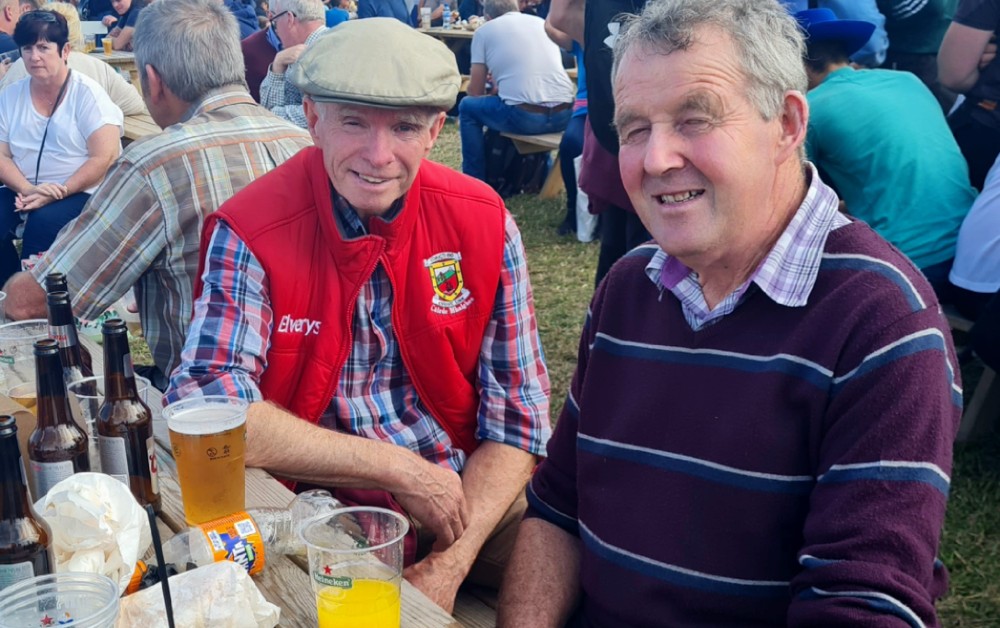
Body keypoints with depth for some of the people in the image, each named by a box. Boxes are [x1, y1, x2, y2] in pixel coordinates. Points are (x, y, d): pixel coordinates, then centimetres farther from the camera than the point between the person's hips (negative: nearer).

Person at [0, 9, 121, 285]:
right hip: (23, 192, 4)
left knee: (43, 222, -33)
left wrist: (59, 192, -21)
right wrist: (29, 190, -16)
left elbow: (105, 158, -12)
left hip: (82, 193, -4)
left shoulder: (87, 93, -4)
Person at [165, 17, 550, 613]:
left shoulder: (484, 223, -4)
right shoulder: (250, 233, -11)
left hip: (469, 503, 2)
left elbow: (515, 415, -3)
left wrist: (451, 563, -16)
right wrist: (400, 468, -20)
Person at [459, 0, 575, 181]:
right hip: (564, 114, 5)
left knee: (467, 106, 21)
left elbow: (475, 92, 12)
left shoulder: (484, 30, 10)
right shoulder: (541, 22, 23)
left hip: (524, 116, -5)